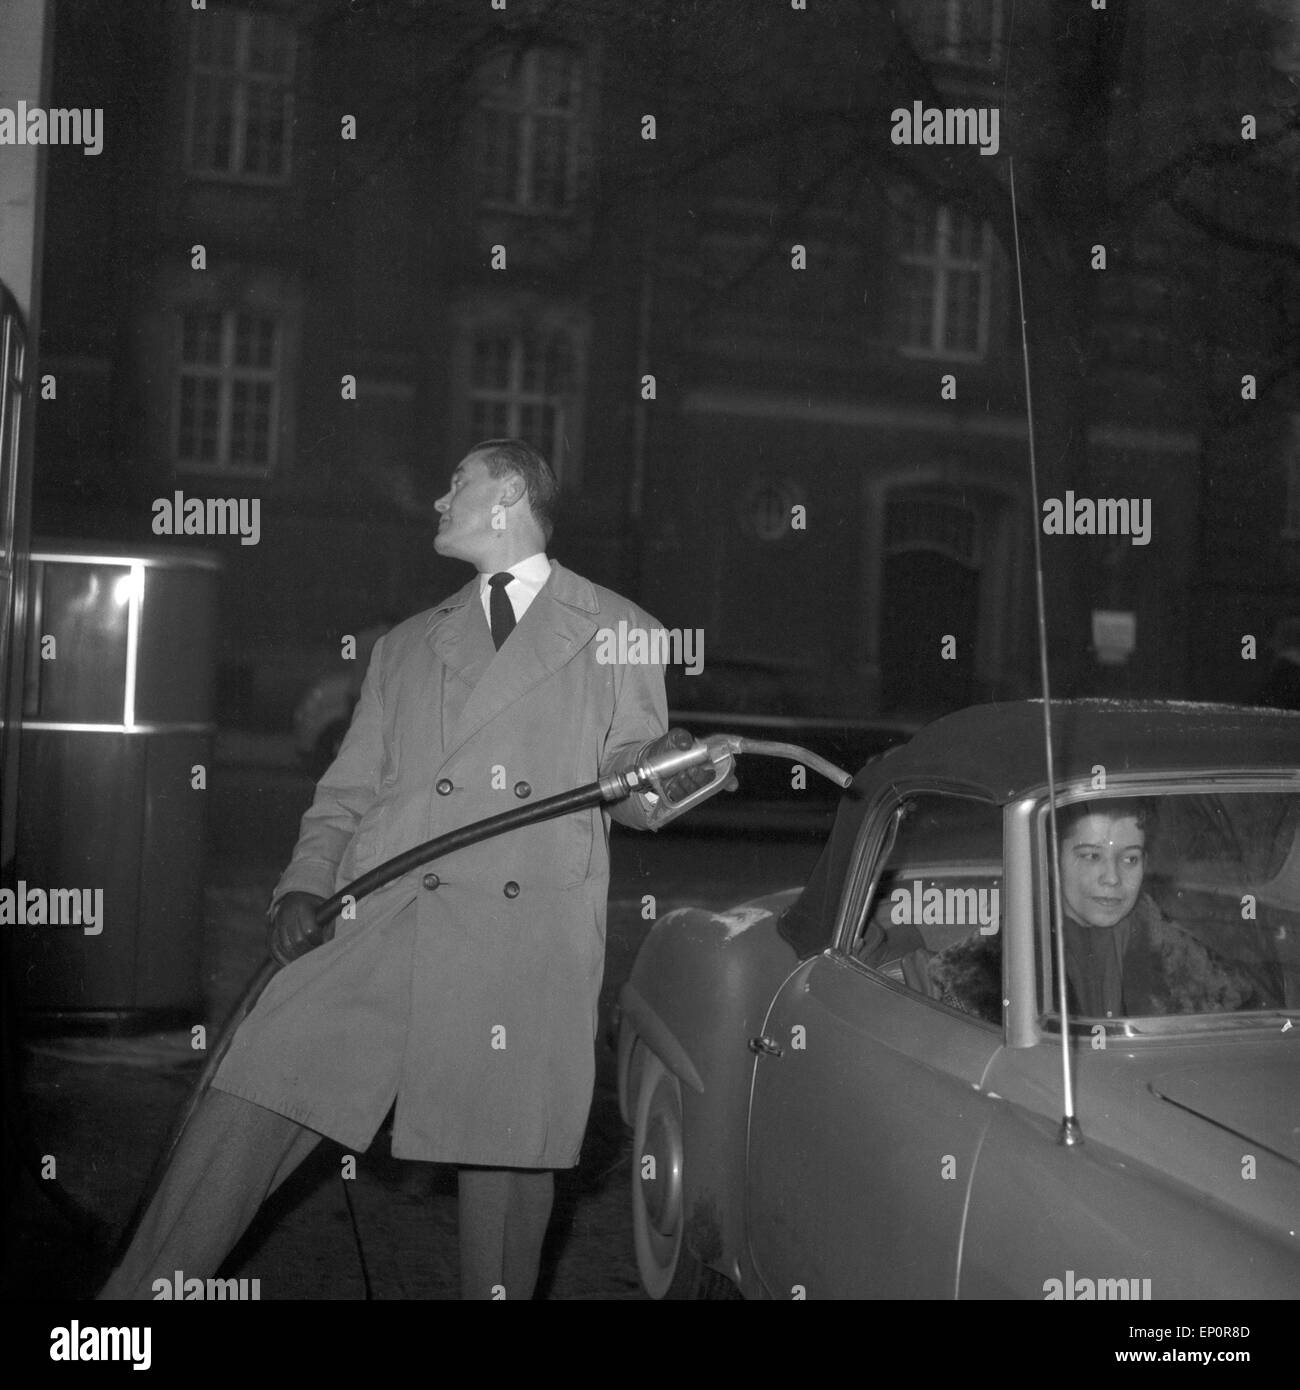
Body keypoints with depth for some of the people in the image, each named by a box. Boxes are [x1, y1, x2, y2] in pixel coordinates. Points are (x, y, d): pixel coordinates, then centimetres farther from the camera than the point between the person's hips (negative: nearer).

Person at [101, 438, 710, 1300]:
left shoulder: (615, 633, 14)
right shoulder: (408, 646, 24)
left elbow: (631, 792, 11)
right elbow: (350, 790, 19)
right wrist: (306, 884, 2)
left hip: (526, 945, -2)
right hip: (376, 921, 3)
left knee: (506, 1160, -1)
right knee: (246, 1108, -7)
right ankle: (144, 1291, 2)